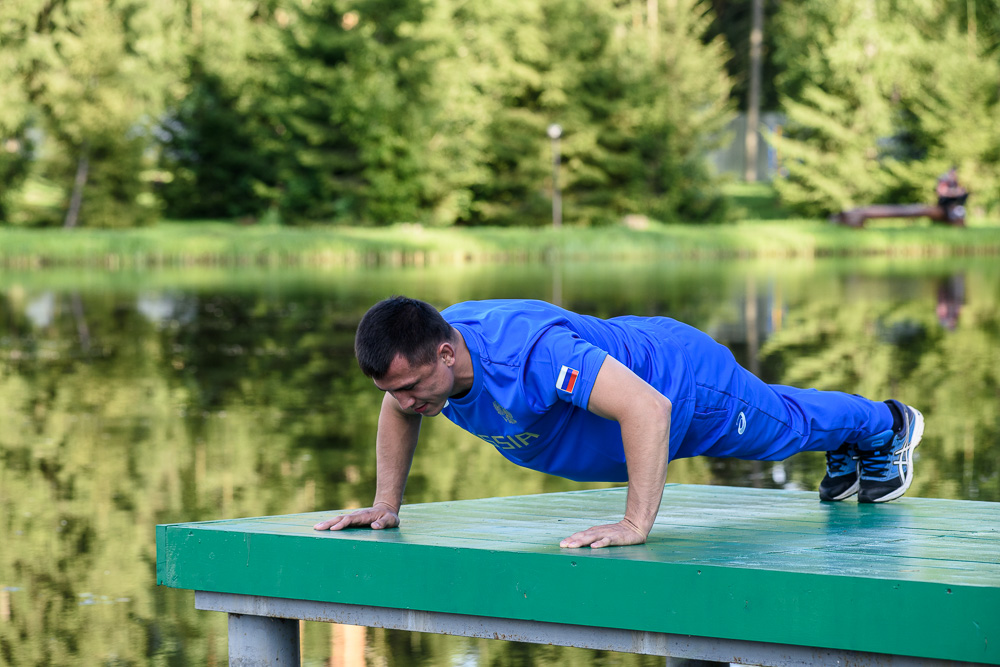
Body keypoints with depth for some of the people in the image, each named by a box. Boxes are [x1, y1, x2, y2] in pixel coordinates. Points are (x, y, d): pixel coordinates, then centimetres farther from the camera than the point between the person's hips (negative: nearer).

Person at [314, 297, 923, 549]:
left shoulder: (529, 352, -49)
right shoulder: (418, 356, -25)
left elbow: (647, 408, -54)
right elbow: (399, 414, 0)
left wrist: (636, 525, -57)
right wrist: (386, 504, -8)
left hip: (684, 381, -6)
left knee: (781, 425, 26)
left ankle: (886, 425, 57)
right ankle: (845, 451, 66)